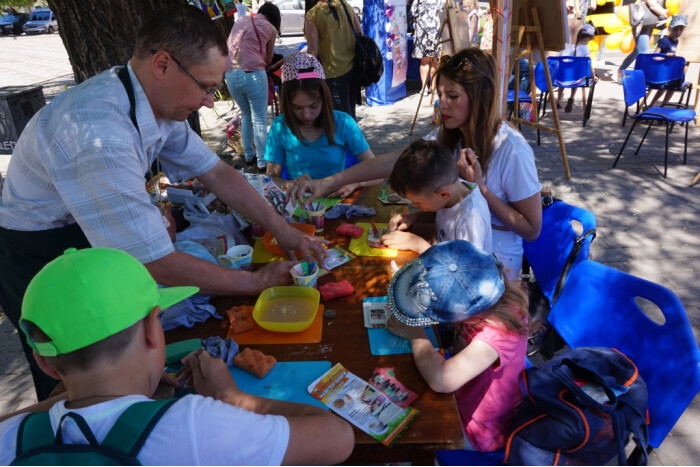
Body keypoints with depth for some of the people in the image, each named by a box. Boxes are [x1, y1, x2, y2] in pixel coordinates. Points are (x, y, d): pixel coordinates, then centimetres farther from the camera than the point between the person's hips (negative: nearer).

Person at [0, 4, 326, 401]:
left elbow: (216, 173, -2)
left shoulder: (158, 101, -11)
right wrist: (257, 281, -23)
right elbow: (159, 265, -34)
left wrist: (283, 230, -8)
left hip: (93, 234, 7)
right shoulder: (100, 137, -37)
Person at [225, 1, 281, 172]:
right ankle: (262, 162, 8)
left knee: (246, 116, 21)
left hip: (230, 74, 5)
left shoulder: (240, 21, 23)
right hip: (253, 74, -5)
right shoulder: (271, 28, 11)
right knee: (259, 120, 4)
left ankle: (249, 156, 28)